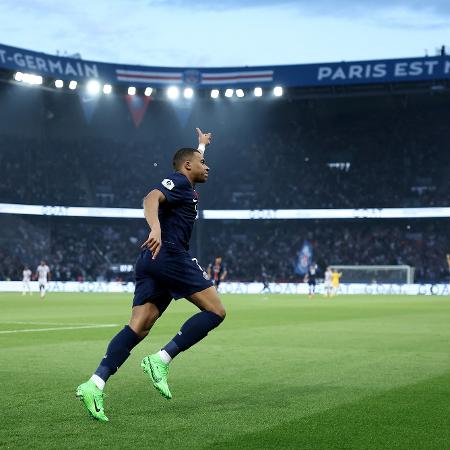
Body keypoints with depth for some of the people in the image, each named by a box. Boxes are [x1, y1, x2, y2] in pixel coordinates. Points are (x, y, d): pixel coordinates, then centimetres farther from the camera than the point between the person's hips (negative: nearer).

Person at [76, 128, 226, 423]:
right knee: (216, 310, -6)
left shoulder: (185, 187, 30)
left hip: (151, 261, 9)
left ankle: (95, 384, -20)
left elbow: (192, 164, 56)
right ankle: (161, 360, -18)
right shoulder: (179, 182, 2)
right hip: (169, 255, -9)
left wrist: (202, 145, 71)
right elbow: (151, 198, -19)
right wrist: (155, 227, -37)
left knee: (139, 327, -4)